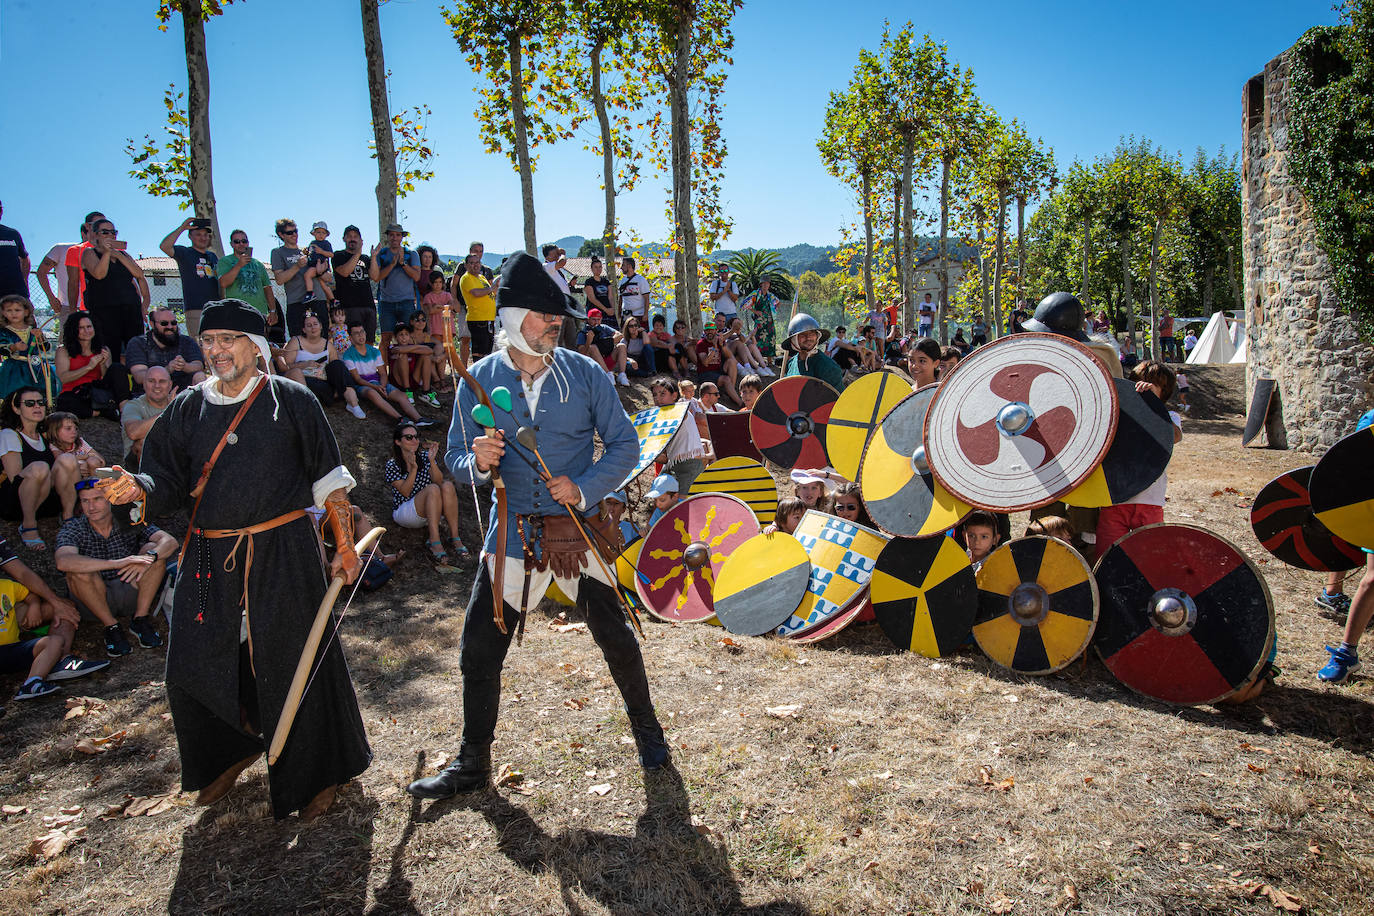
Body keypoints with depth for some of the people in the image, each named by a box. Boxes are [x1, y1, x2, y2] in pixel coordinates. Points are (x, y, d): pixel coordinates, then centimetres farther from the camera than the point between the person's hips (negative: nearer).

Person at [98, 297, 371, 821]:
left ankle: (318, 773, 23)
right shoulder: (188, 408, 9)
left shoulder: (290, 400, -2)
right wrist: (138, 489, -13)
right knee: (194, 666, 7)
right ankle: (232, 751, 36)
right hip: (210, 558, 4)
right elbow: (170, 480, 10)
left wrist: (345, 546, -4)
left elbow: (330, 480, -2)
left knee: (294, 664, 2)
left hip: (283, 552, -4)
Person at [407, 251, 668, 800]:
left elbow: (625, 445, 0)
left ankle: (647, 732, 34)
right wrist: (478, 461, -20)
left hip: (577, 528, -1)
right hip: (511, 530, 1)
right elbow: (455, 457, 4)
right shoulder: (479, 380, -1)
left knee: (616, 638, 8)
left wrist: (585, 487, -15)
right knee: (478, 651, 6)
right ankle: (473, 764, 27)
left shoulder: (584, 373, -3)